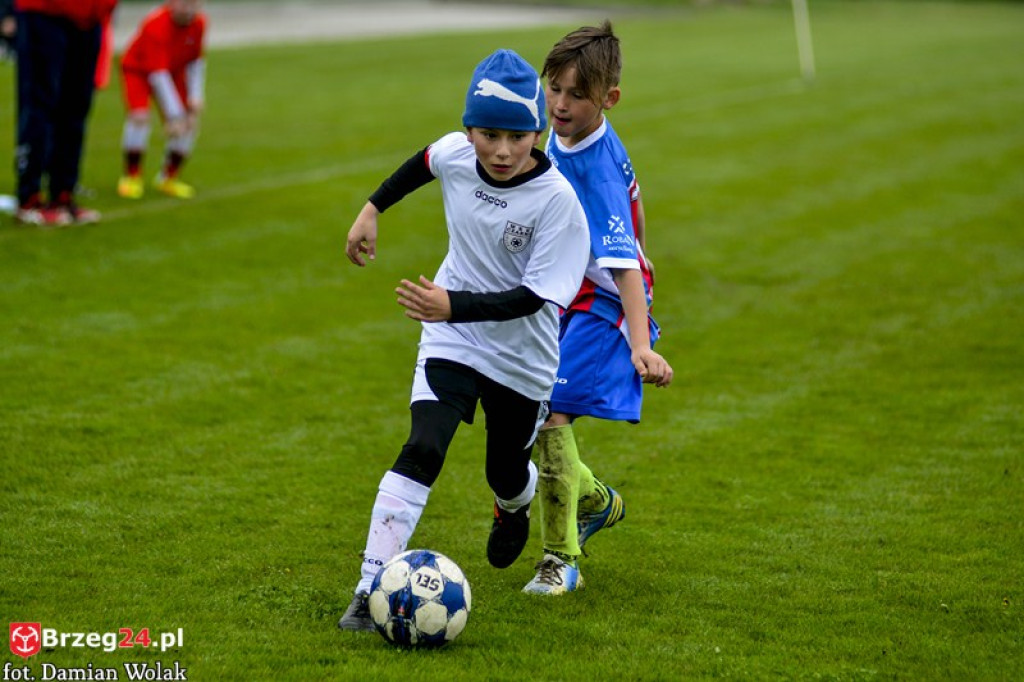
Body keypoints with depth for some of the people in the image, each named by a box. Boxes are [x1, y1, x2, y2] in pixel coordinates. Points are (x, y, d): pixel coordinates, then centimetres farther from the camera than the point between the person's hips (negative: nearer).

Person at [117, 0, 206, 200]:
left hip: (174, 71, 6)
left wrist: (195, 96, -13)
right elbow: (157, 74, -38)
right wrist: (173, 115, -41)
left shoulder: (199, 23, -18)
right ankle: (132, 177, -10)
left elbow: (196, 61, -2)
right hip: (138, 70, -6)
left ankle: (168, 178, 11)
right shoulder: (155, 26, -36)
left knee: (190, 121, -7)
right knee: (139, 116, -27)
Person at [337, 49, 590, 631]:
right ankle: (370, 593, -21)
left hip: (523, 357, -1)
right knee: (421, 453, -20)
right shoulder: (455, 154, -14)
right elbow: (423, 162, 13)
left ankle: (515, 508, 58)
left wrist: (454, 307, -38)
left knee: (507, 474, 18)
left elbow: (531, 297, -27)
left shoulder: (558, 200, -26)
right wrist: (374, 209, 18)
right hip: (451, 342, 1)